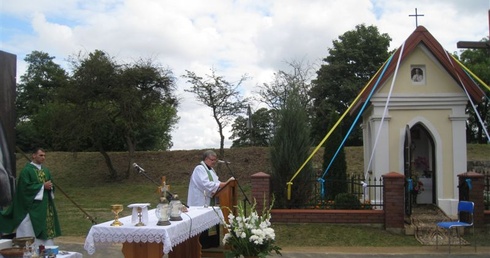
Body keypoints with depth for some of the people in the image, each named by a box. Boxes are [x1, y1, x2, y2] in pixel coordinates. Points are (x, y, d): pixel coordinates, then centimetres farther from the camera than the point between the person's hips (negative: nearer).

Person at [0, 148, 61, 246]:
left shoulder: (46, 170, 14)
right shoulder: (27, 170, -7)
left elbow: (51, 183, 18)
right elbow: (26, 187, -15)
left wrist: (50, 186, -5)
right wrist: (43, 186, -15)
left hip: (46, 206, 7)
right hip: (33, 206, -7)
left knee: (47, 229, 6)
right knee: (34, 230, -7)